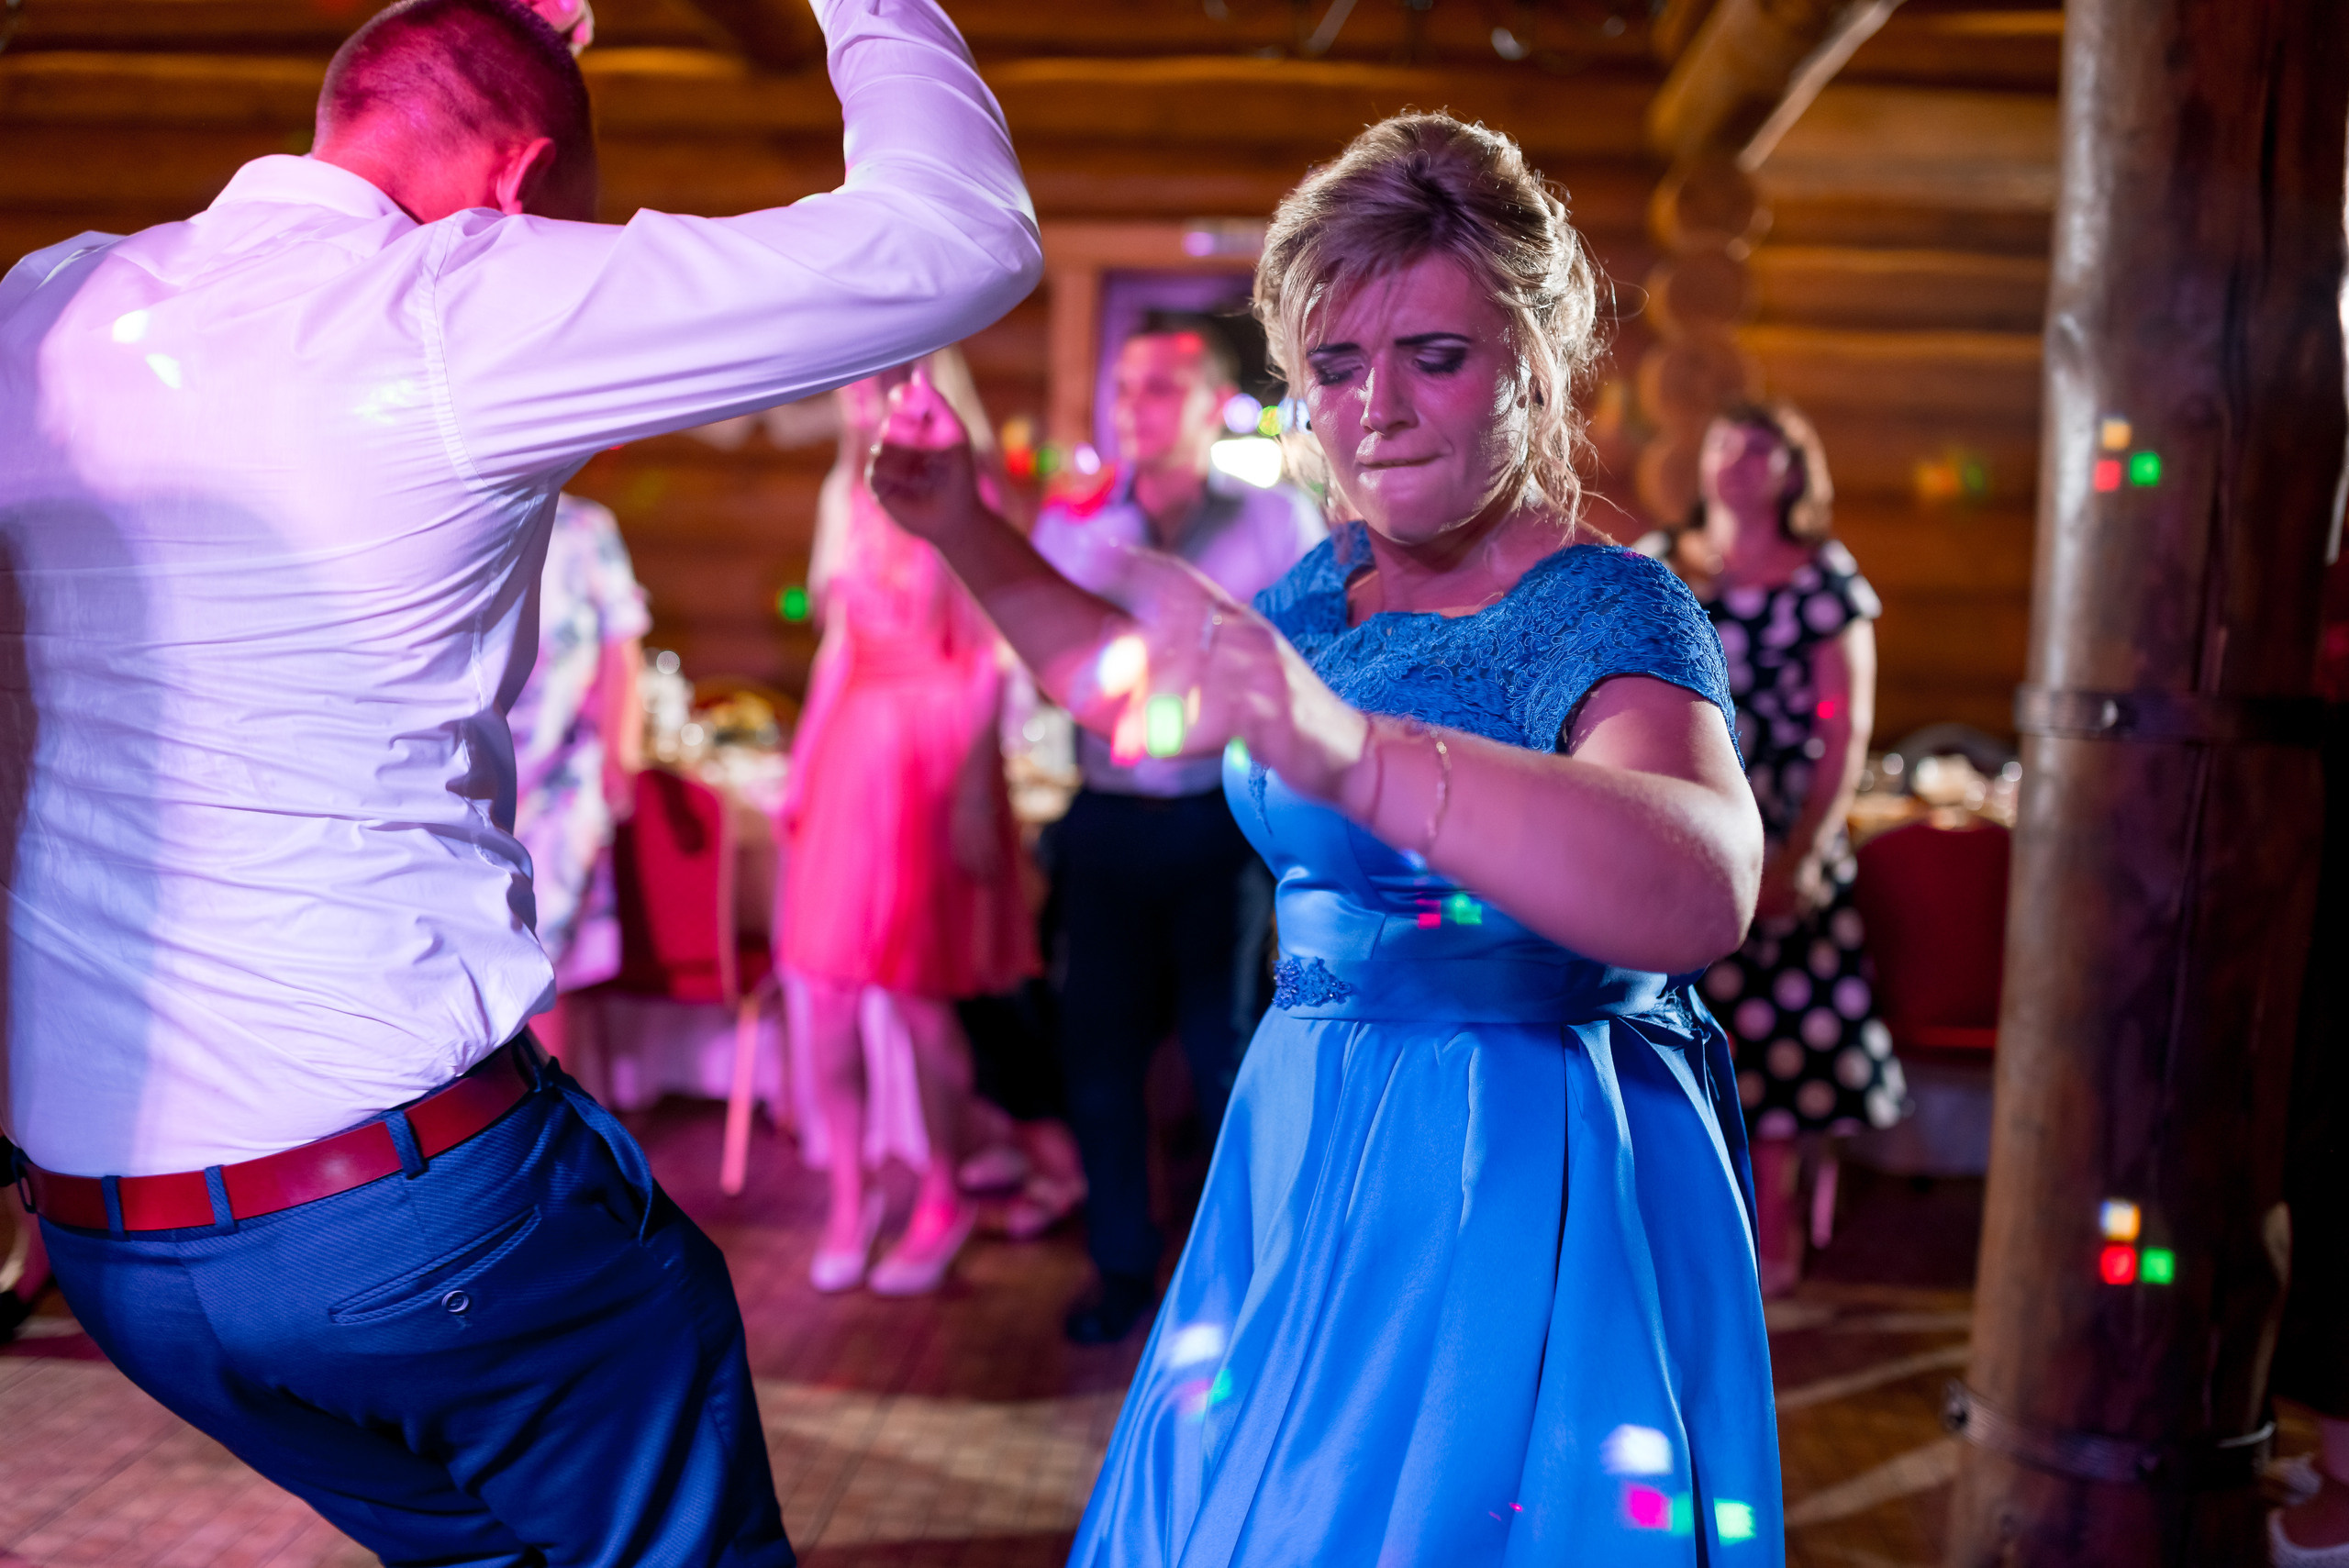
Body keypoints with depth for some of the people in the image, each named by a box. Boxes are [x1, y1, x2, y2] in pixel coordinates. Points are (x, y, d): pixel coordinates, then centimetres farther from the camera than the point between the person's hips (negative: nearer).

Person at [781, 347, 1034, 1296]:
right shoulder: (847, 501, 13)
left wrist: (974, 788, -14)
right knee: (826, 990, 4)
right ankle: (849, 1199, 18)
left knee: (919, 995, 1)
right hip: (847, 750, 6)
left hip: (931, 753, -6)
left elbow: (988, 659, -9)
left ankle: (942, 1205, 18)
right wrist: (806, 763, 14)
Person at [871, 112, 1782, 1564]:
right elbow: (1145, 691, 25)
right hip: (1305, 1164, 7)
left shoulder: (1607, 614, -18)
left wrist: (1352, 748, -54)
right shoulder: (1339, 579, 5)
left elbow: (1704, 889, -40)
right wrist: (968, 531, 14)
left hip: (1523, 1200, -7)